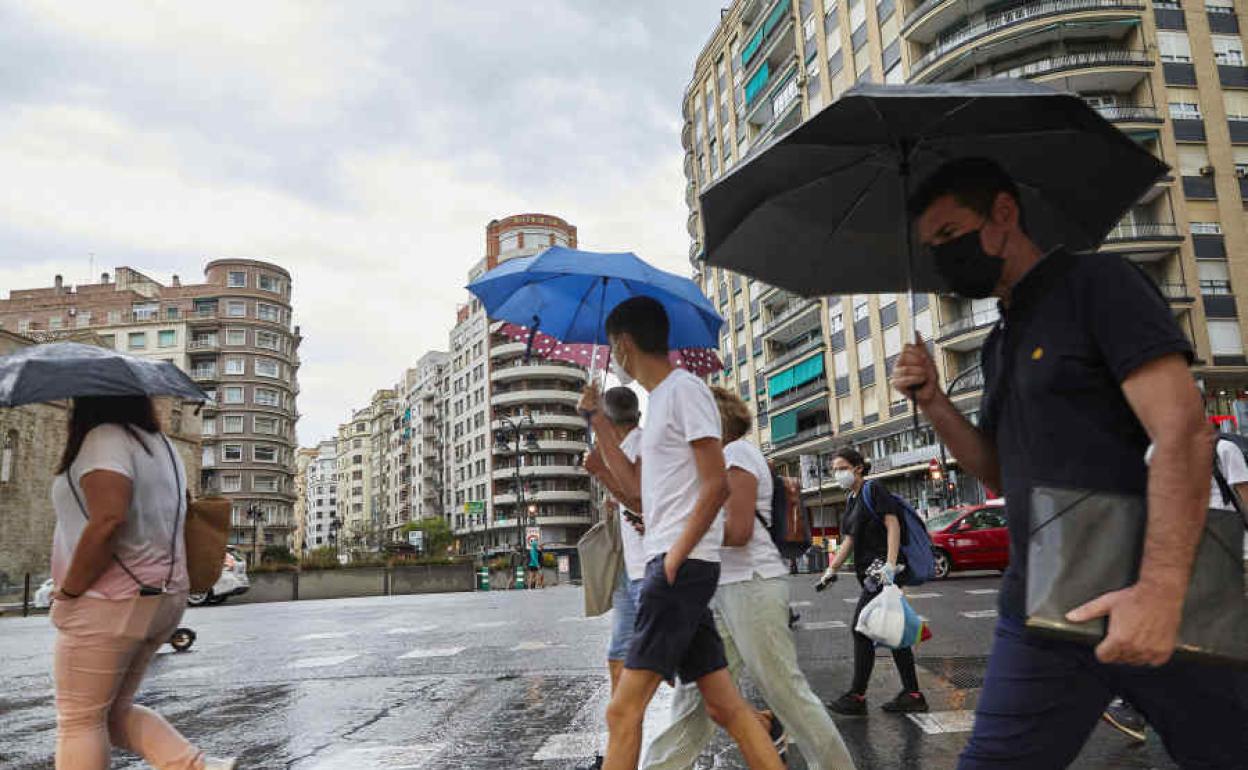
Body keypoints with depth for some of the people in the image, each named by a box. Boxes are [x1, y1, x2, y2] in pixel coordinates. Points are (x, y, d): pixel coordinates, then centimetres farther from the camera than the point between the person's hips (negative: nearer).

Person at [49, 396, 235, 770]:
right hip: (162, 597, 9)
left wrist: (67, 592, -16)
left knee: (79, 721, 5)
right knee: (114, 710, 19)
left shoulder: (105, 437, -13)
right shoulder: (161, 444, 14)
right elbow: (170, 522, 18)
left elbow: (108, 520, -26)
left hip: (109, 603, -9)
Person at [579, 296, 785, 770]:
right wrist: (597, 421, 21)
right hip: (673, 566, 10)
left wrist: (676, 555, -16)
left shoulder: (684, 389, -8)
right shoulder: (659, 400, 20)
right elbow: (637, 488, 22)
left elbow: (716, 484, -15)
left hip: (683, 566, -10)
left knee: (623, 710, -9)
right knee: (725, 705, 10)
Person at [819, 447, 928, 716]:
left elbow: (893, 525, -15)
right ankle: (912, 695, 14)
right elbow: (849, 540, 22)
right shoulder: (852, 500, 19)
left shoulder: (873, 490, -6)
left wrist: (890, 564, -25)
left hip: (883, 572, -9)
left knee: (861, 629, -8)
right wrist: (832, 569, 16)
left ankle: (857, 697, -2)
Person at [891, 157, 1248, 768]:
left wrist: (1160, 589, -26)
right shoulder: (999, 344, 16)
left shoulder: (1096, 282, -6)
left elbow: (1182, 431, -16)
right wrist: (933, 403, 3)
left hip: (1155, 604, -6)